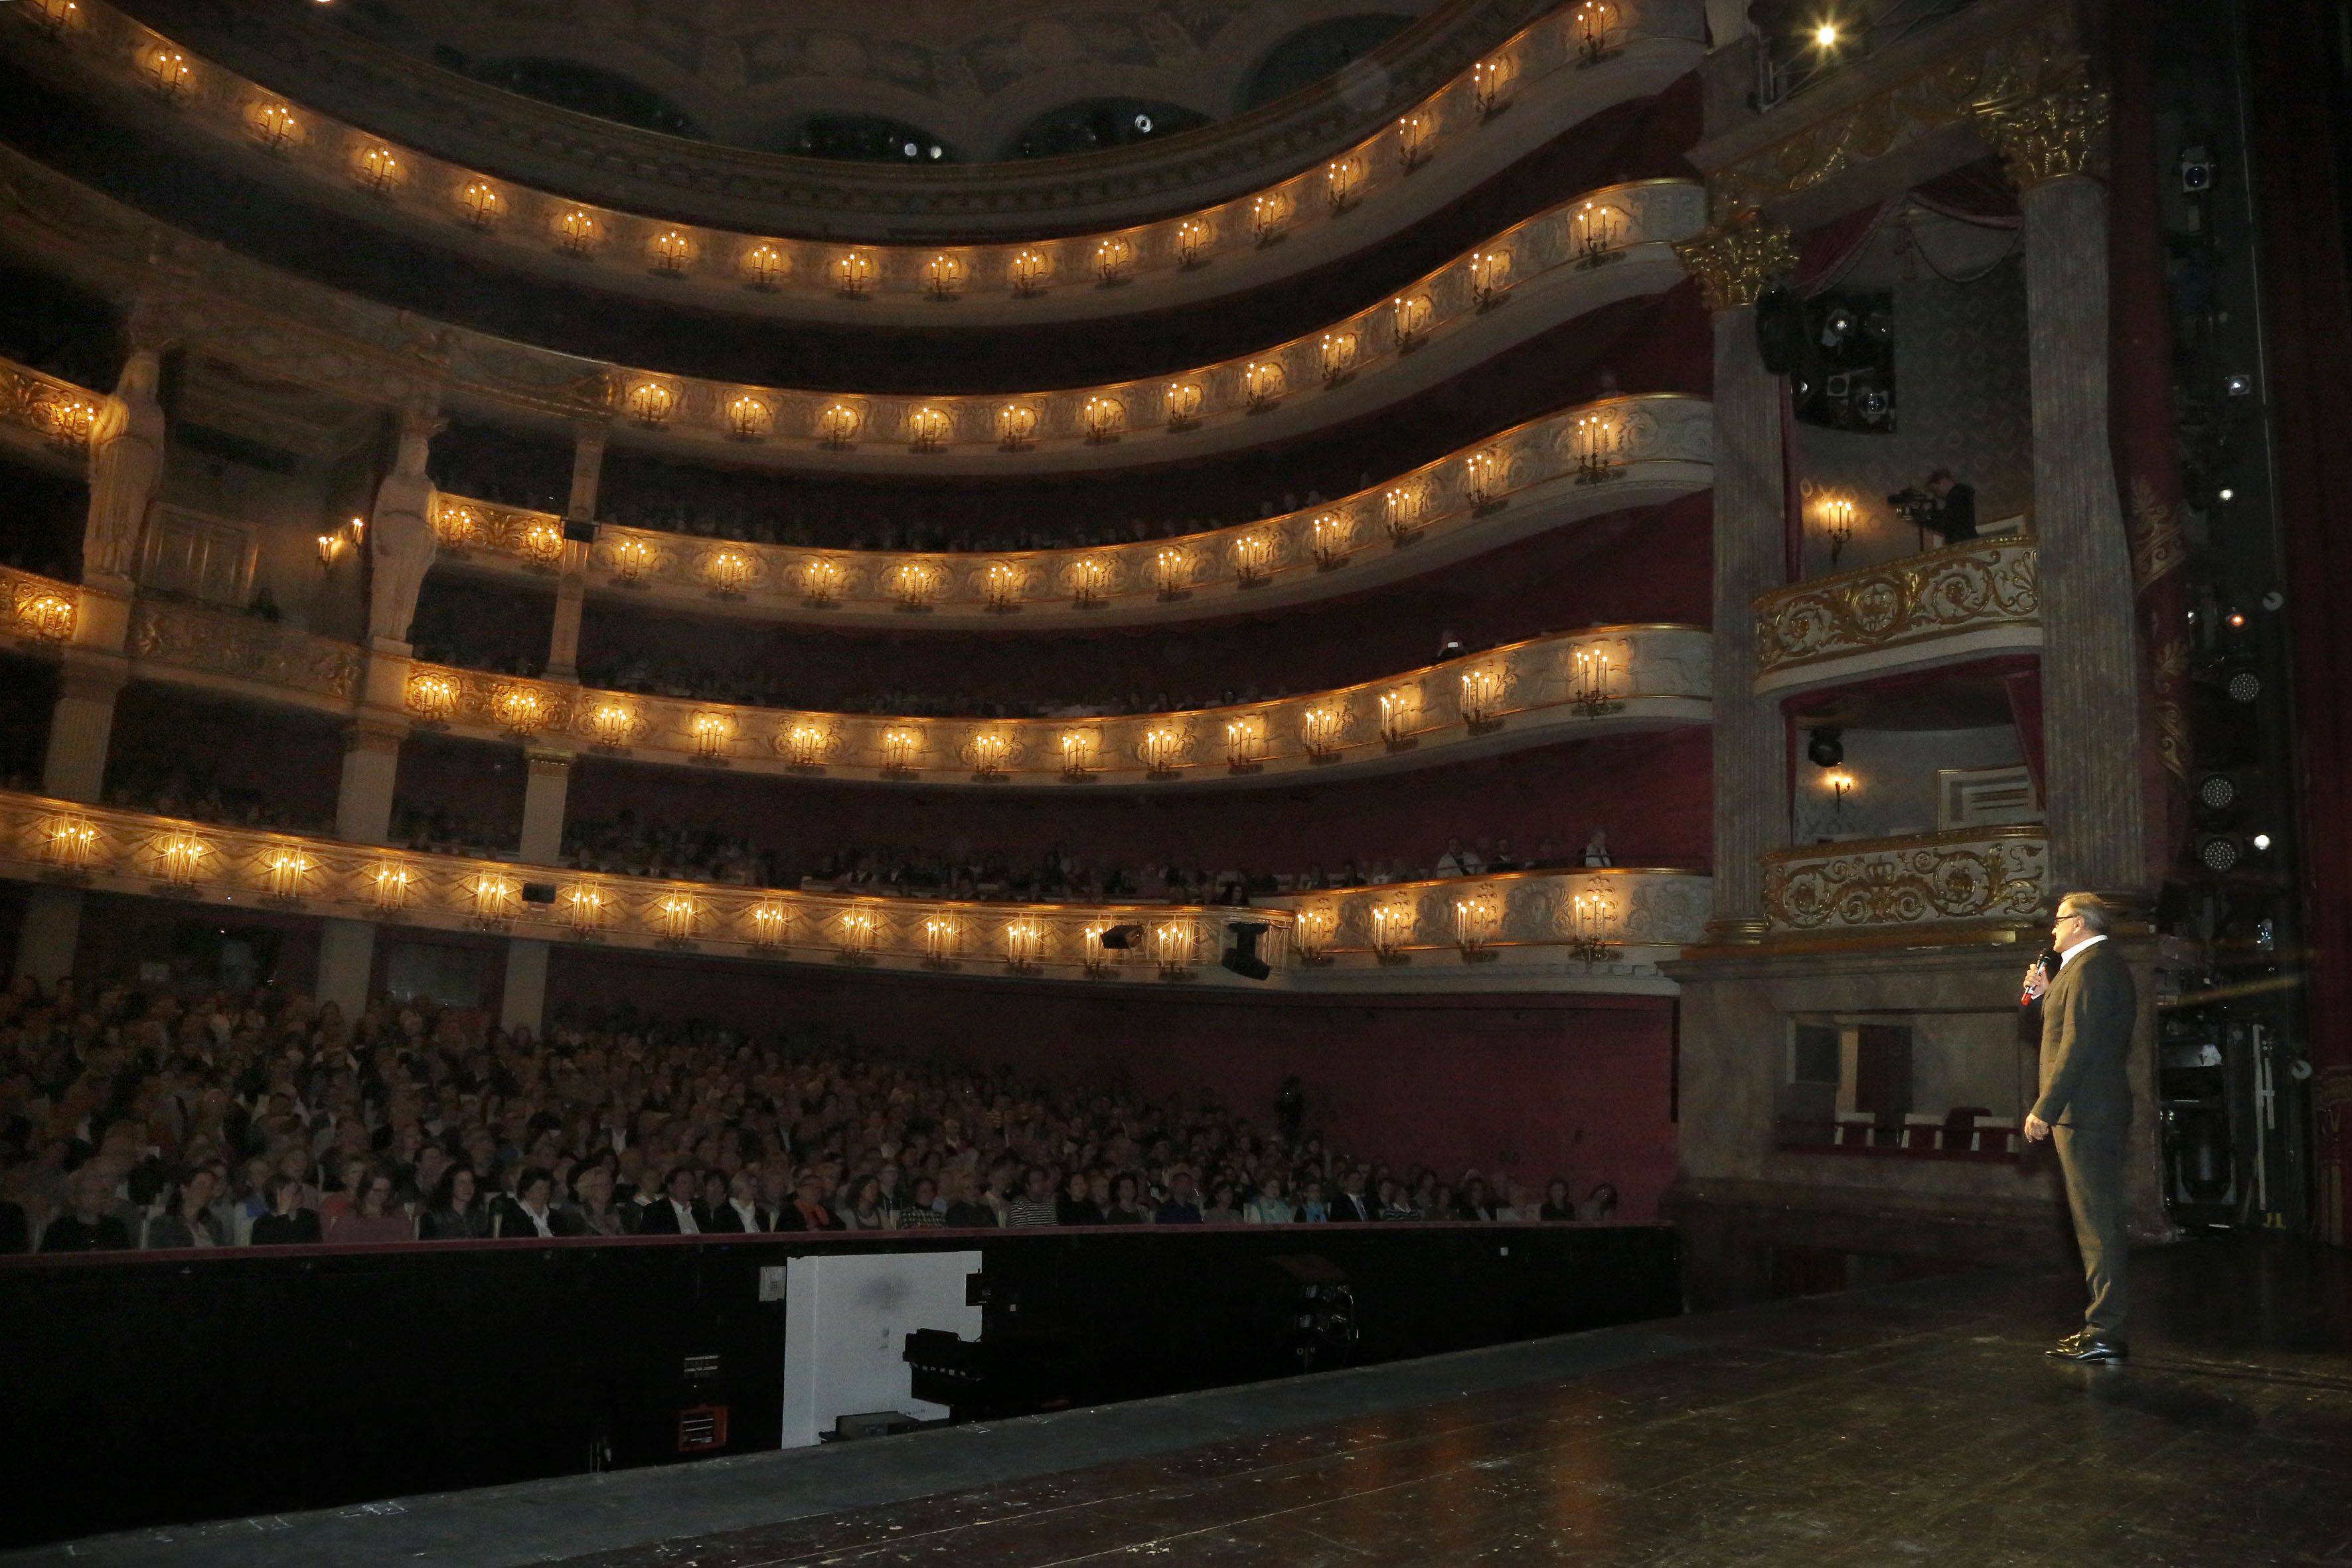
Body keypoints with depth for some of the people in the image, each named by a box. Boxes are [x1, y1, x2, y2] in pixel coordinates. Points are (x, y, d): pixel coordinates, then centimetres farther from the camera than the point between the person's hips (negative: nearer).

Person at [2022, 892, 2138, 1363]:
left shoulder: (2091, 967, -14)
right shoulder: (2107, 965, 20)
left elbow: (2078, 1045, -21)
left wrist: (2044, 1109, -20)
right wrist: (2046, 995, 15)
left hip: (2084, 1113, -11)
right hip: (2099, 1112, 11)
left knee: (2098, 1223, -8)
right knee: (2100, 1223, 13)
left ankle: (2105, 1334, -5)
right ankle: (2105, 1325, 19)